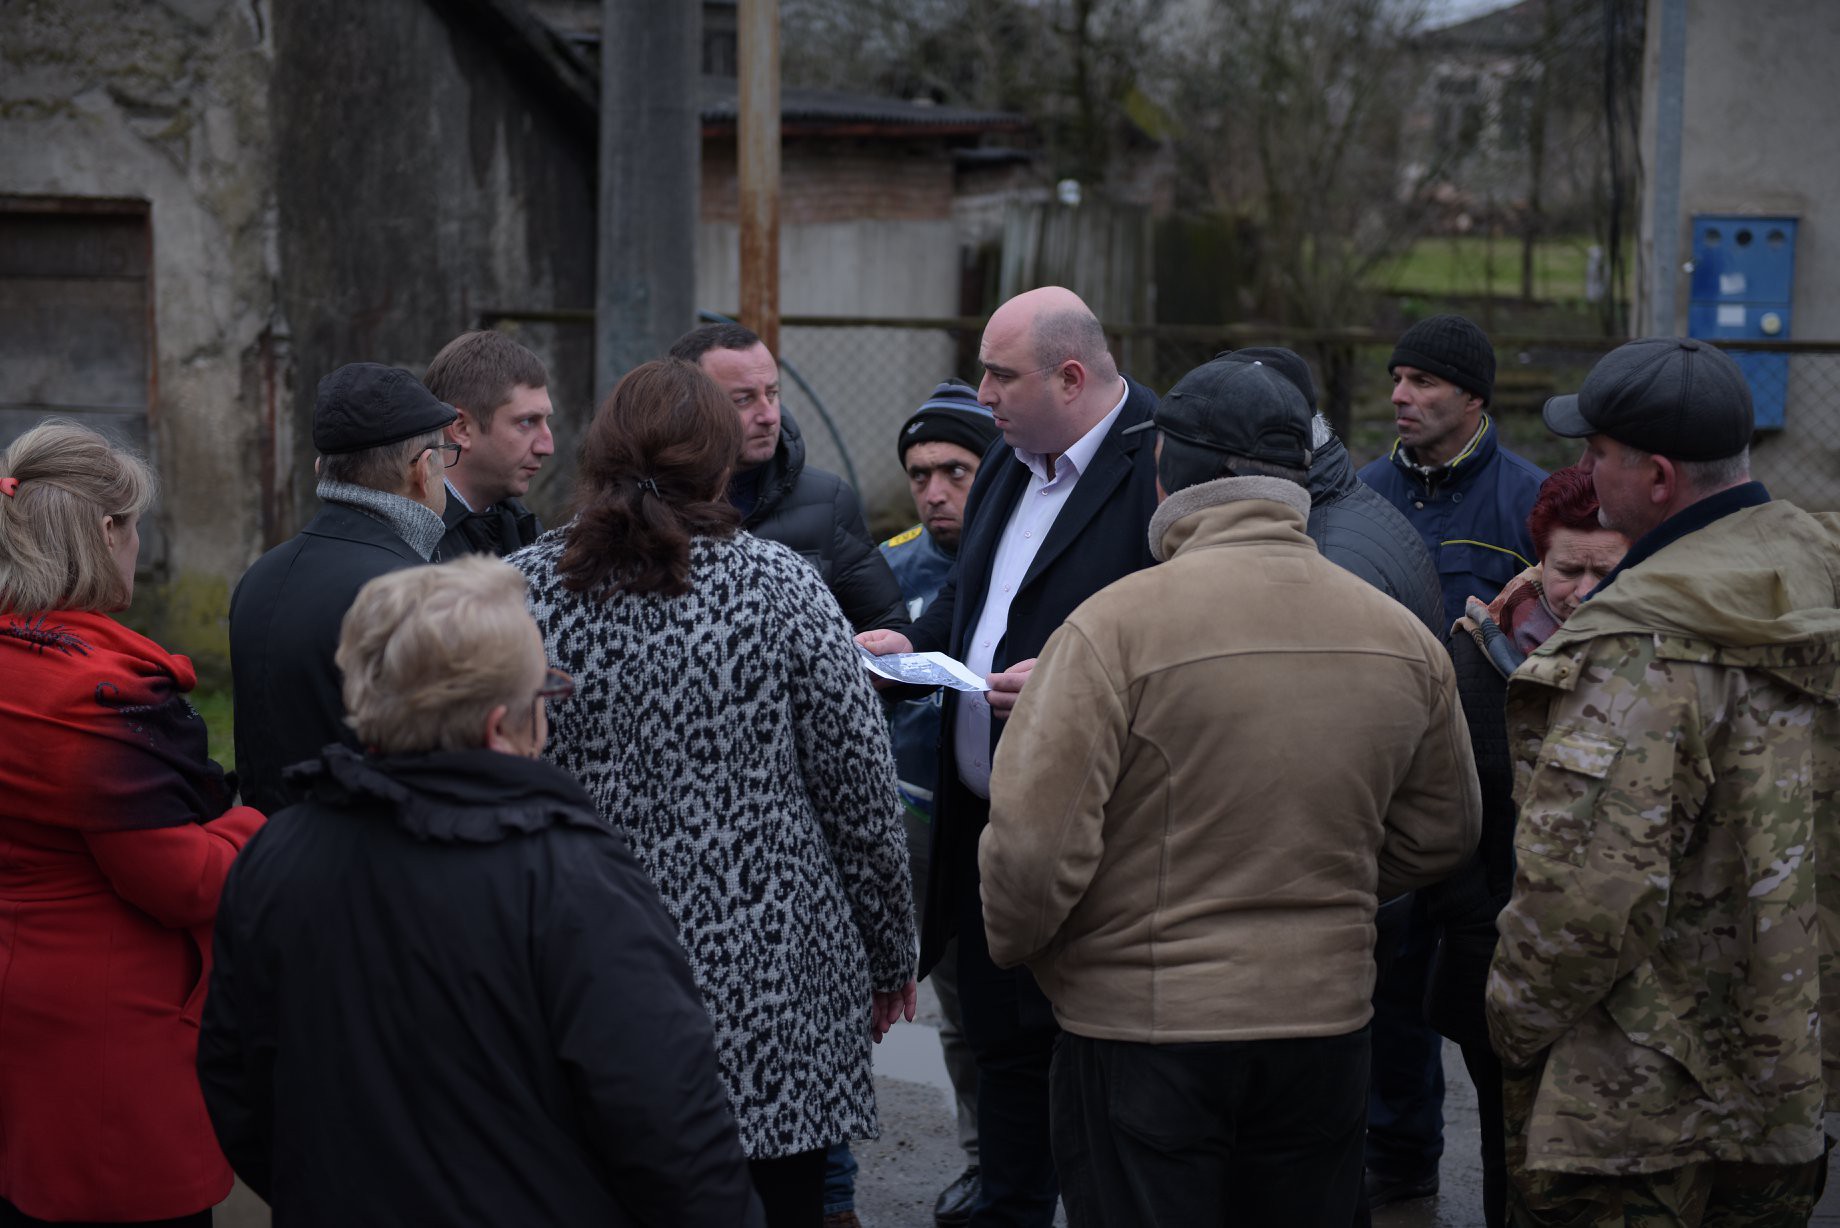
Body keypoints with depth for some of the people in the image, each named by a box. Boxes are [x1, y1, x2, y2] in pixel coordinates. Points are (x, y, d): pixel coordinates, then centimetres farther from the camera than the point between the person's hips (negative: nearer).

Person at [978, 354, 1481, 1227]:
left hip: (1140, 1028, -5)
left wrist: (1015, 946, 1)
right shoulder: (1403, 637, 0)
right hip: (1327, 1023, 5)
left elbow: (1032, 841, -18)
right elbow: (1439, 835, 11)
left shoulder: (1117, 623, -17)